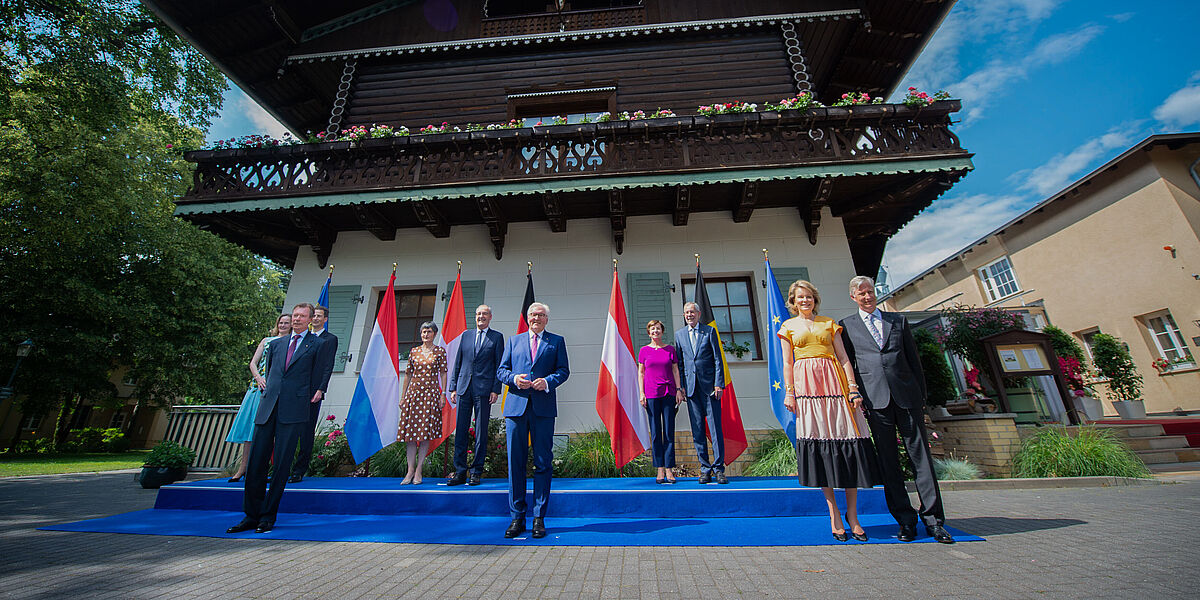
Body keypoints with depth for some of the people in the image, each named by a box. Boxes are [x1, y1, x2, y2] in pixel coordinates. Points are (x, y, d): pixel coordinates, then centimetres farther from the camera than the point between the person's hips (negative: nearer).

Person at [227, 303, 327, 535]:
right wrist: (268, 391, 18)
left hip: (293, 411, -4)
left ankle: (268, 516, 11)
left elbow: (318, 377, 6)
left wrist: (318, 392, -3)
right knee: (256, 461, 5)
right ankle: (251, 515, 17)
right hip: (267, 408, 5)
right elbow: (269, 372, 26)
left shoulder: (317, 344, 6)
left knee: (282, 463, -1)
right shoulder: (276, 344, 19)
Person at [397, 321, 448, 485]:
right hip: (413, 392, 3)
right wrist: (402, 396, 9)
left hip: (431, 394, -2)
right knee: (411, 430, 1)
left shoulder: (440, 351, 3)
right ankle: (410, 470, 9)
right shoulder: (414, 351, 10)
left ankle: (418, 471, 7)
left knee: (426, 431, -2)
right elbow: (408, 374, 12)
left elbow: (443, 373, 1)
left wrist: (443, 394, -5)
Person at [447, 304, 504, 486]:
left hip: (484, 389, -3)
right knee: (460, 430, 5)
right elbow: (457, 364, 15)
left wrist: (496, 390, -7)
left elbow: (499, 366, 0)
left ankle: (476, 472, 12)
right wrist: (453, 388, 9)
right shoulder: (466, 336, 15)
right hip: (463, 389, 3)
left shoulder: (497, 337, 5)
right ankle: (460, 471, 15)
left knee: (481, 432, 2)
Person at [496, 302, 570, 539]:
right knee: (515, 461, 4)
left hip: (543, 406, -1)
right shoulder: (514, 340, 18)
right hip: (516, 405, 2)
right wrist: (514, 378, -7)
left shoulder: (556, 341, 13)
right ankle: (517, 517, 17)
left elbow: (563, 370, 6)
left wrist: (548, 381, -13)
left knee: (543, 462, 2)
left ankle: (539, 517, 14)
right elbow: (501, 370, 14)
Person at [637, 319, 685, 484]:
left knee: (669, 432, 1)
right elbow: (640, 373, 7)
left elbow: (675, 371, 9)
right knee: (655, 432, 3)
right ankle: (660, 470, 10)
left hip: (669, 393, 0)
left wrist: (679, 390, 0)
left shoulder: (670, 349, 9)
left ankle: (669, 469, 8)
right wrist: (641, 393, -1)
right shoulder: (644, 350, 7)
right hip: (651, 394, 0)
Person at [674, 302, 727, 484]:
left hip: (709, 385, -2)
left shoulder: (709, 331, 4)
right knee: (697, 430, 5)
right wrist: (681, 386, 5)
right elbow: (679, 363, 12)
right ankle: (705, 469, 16)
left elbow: (717, 359, 1)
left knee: (715, 428, -1)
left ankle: (719, 468, 10)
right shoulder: (679, 334, 11)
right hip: (691, 386, 2)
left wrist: (719, 384, -6)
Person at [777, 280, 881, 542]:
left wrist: (853, 387, -1)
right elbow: (787, 363, 7)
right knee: (818, 444, -2)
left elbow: (844, 358, 10)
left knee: (847, 443, -2)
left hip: (834, 383, 1)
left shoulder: (829, 323, 15)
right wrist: (789, 392, -3)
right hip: (806, 387, -1)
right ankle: (834, 512, 8)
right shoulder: (788, 327, 12)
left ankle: (852, 514, 10)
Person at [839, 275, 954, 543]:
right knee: (888, 462, 2)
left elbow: (914, 359, 14)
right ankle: (905, 520, 11)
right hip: (875, 398, -1)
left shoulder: (898, 320, 15)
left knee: (921, 456, 1)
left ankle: (933, 520, 11)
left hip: (907, 395, 1)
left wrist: (922, 396, 8)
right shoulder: (847, 326, 10)